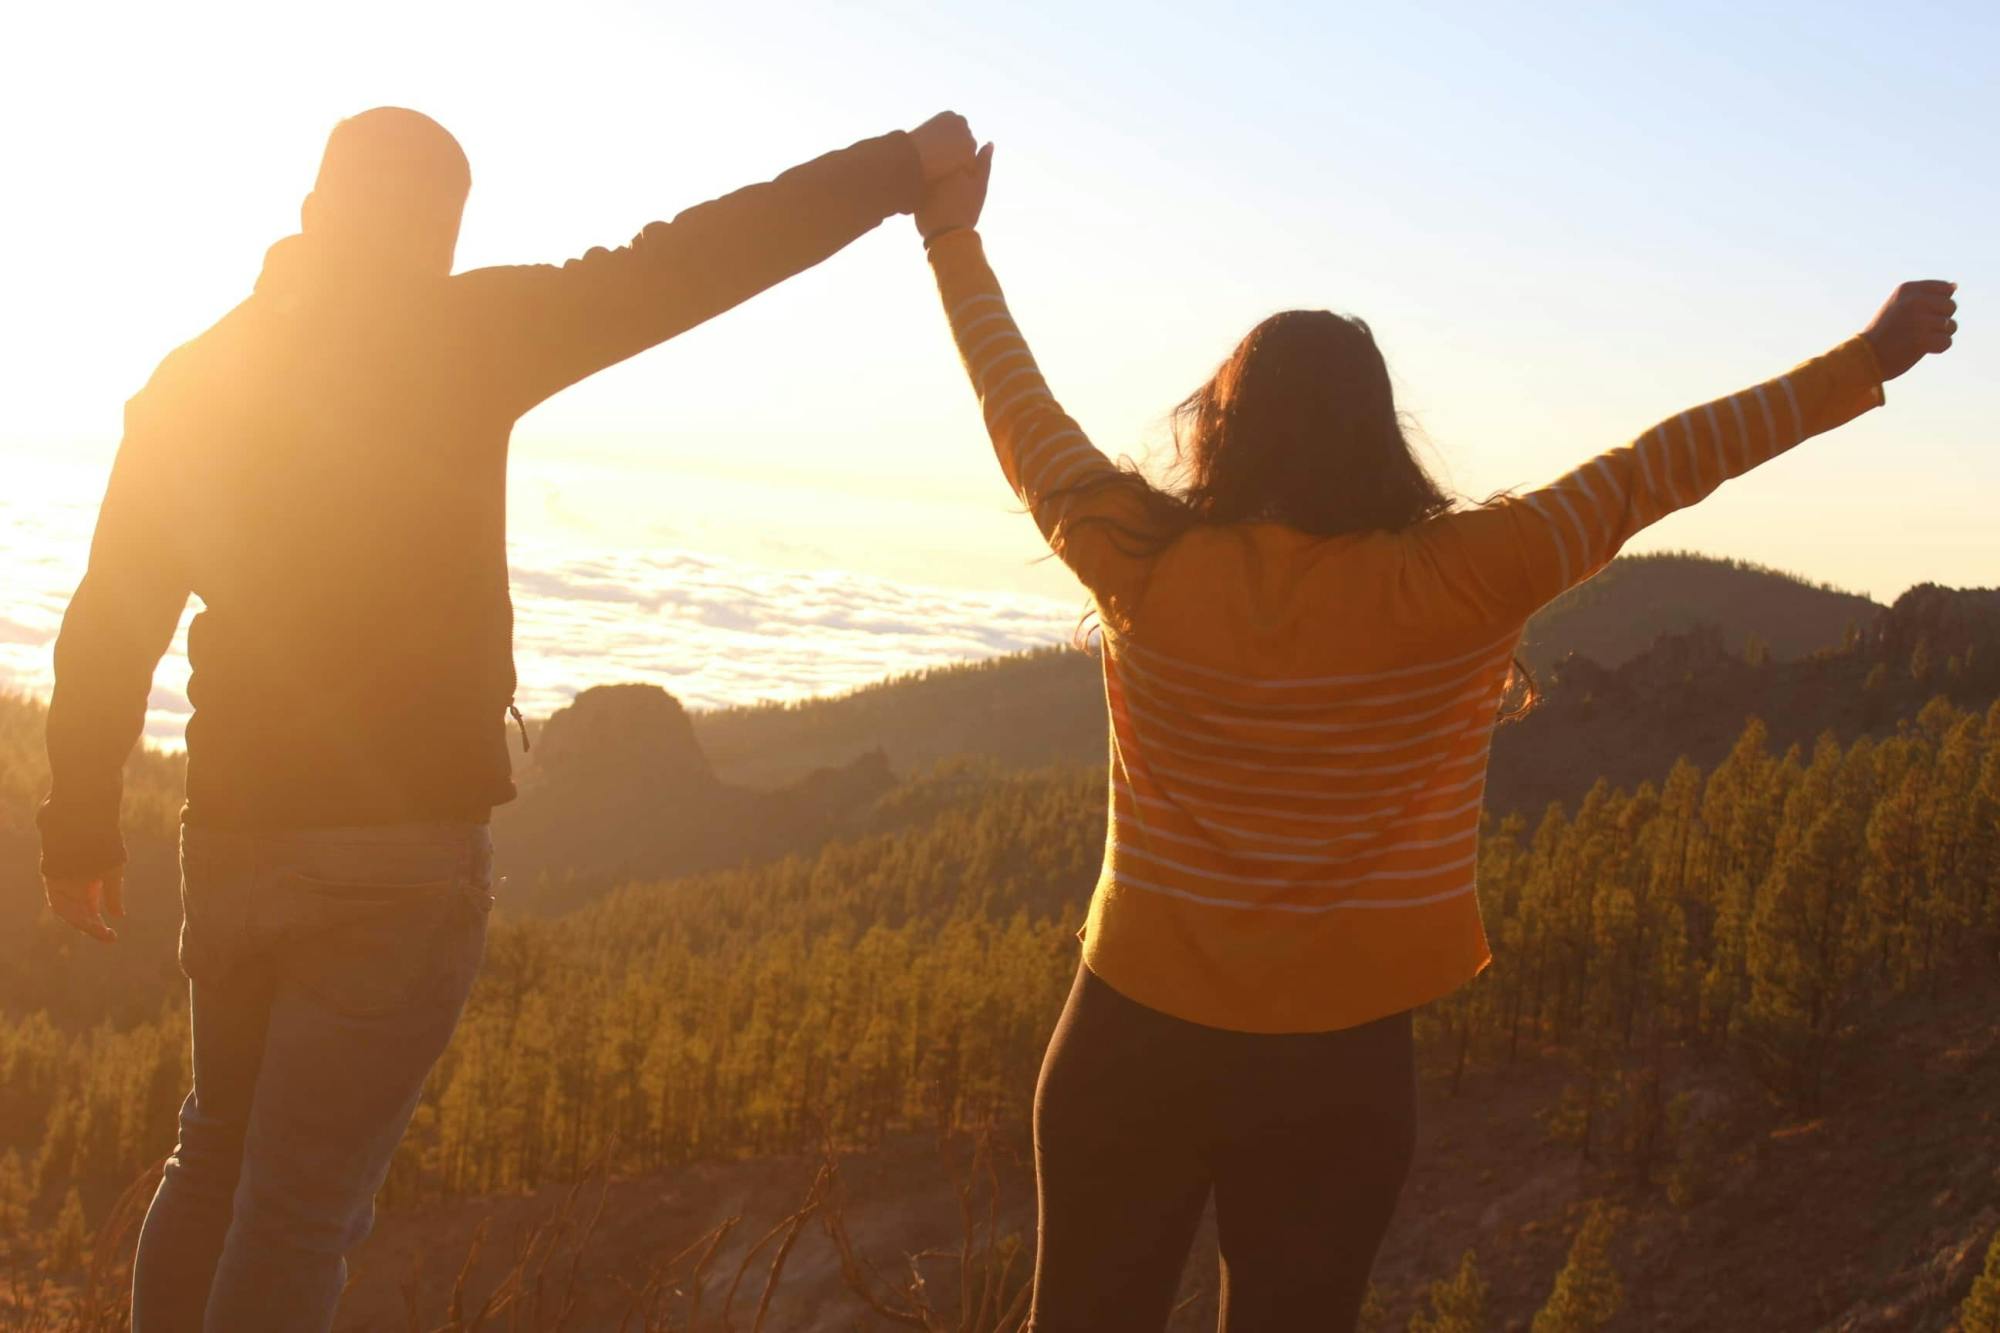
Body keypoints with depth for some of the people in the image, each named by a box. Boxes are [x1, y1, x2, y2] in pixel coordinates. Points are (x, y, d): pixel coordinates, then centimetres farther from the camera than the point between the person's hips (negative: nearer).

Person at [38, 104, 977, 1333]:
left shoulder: (194, 377, 5)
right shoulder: (458, 339, -8)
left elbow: (111, 622, 7)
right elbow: (693, 261, -10)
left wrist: (82, 820, 17)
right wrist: (907, 166, -2)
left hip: (233, 841, 5)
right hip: (401, 856, -5)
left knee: (221, 1155, 23)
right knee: (302, 1207, 3)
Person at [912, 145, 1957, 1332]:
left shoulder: (1144, 568, -11)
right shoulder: (1446, 591, -16)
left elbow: (1022, 410, 3)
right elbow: (1653, 474, -9)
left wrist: (953, 239, 18)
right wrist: (1871, 360, 1)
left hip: (1137, 1033, 1)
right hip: (1337, 1064, -1)